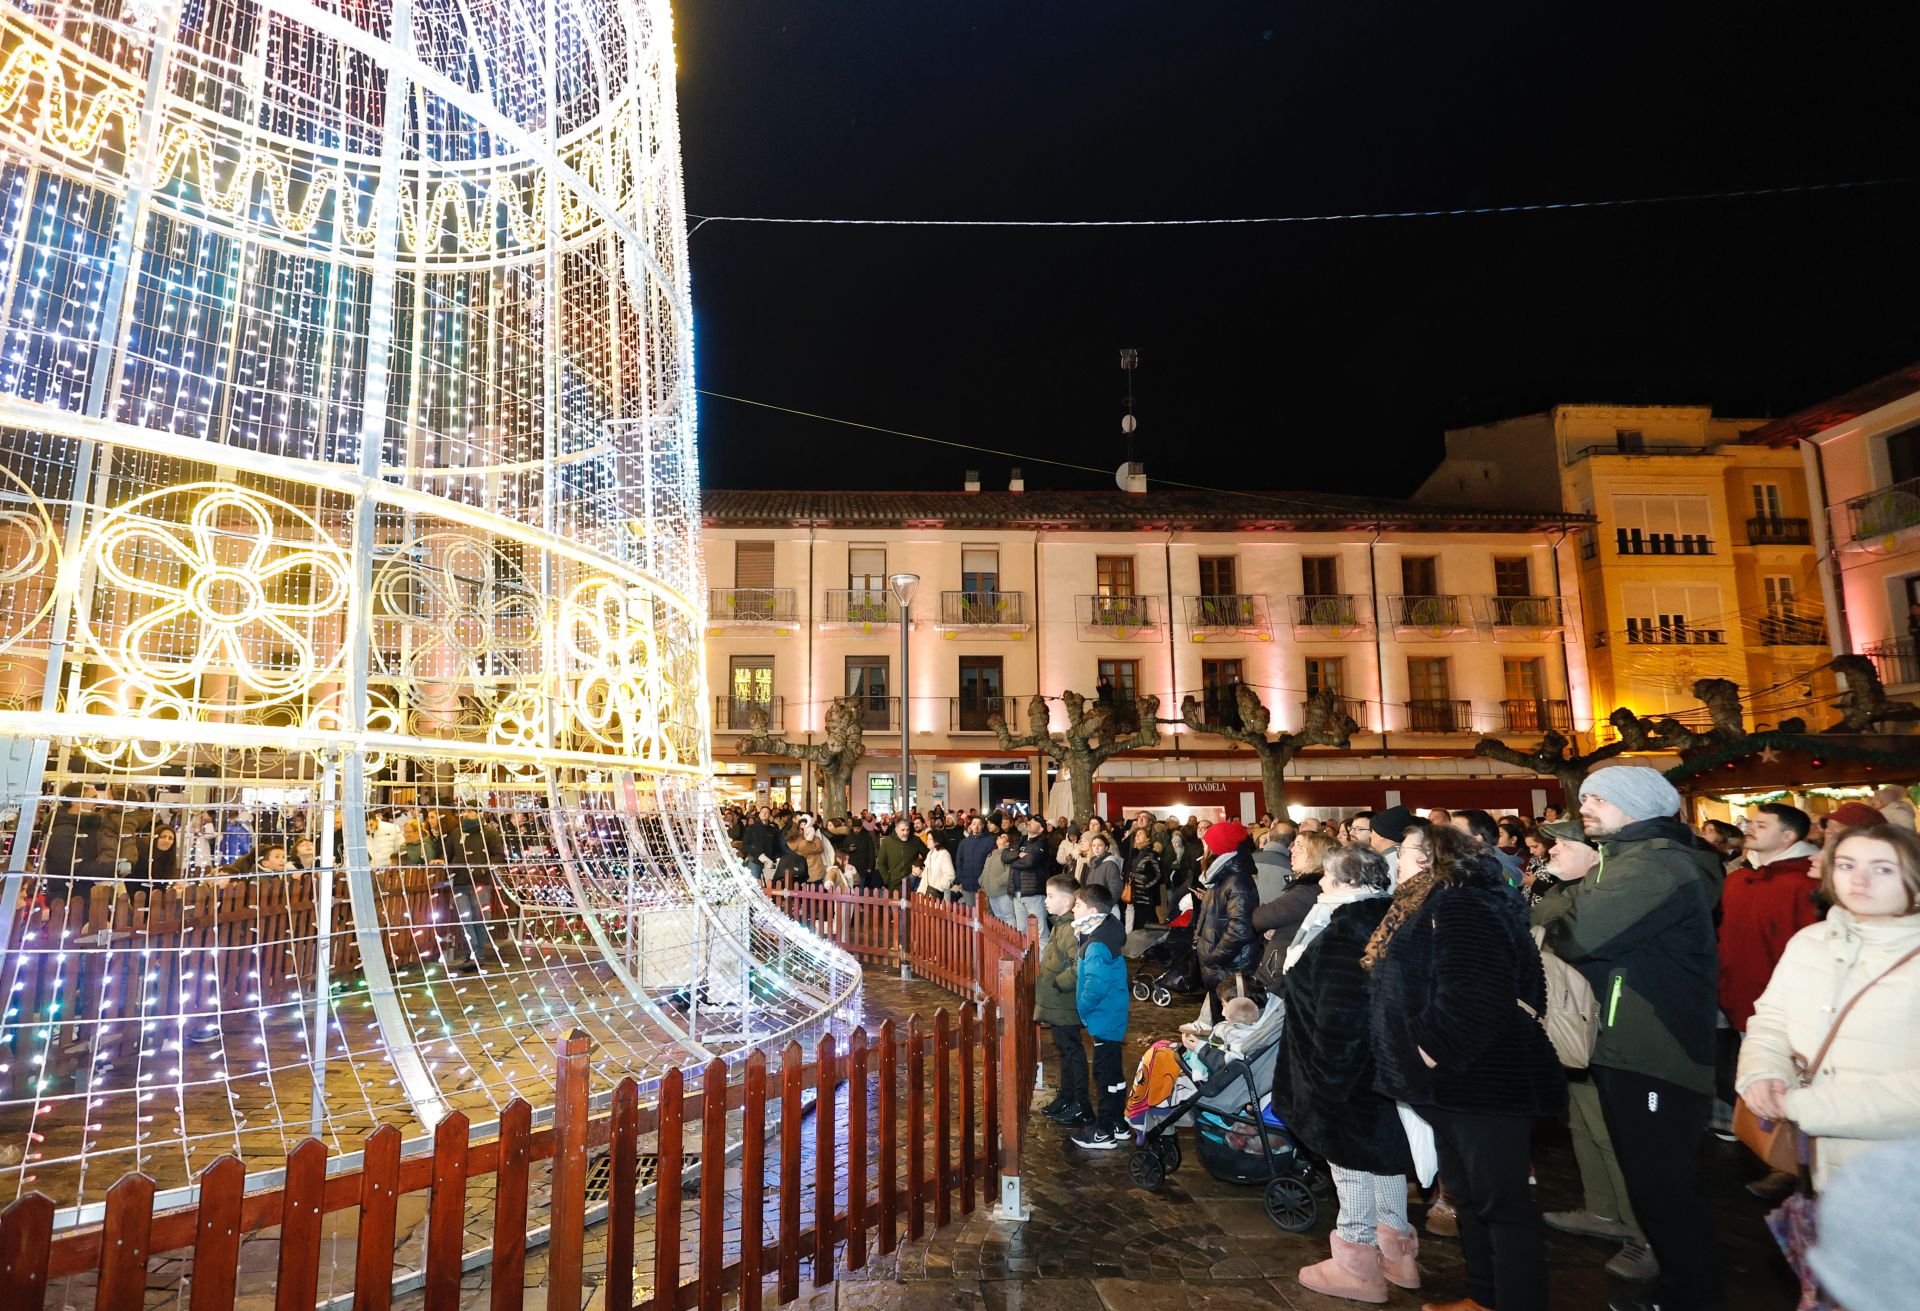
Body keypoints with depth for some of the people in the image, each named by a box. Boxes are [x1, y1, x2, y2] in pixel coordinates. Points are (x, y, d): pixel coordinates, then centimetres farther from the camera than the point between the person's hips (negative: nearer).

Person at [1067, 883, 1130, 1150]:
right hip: (1111, 1017, 10)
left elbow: (1096, 986, -30)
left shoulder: (1097, 947, -26)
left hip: (1104, 1020, -10)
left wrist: (1082, 1008, -16)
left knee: (1106, 1074, 2)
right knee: (1112, 1073, 20)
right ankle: (1118, 1123, 33)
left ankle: (1104, 1133, 14)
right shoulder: (1106, 933, 4)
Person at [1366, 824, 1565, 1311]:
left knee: (1500, 1201, 0)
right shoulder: (1433, 907, 15)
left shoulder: (1463, 906, -19)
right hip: (1449, 1083, 11)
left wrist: (1434, 1051, -21)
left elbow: (1471, 997, -30)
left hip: (1481, 1080, -11)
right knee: (1467, 1194, 20)